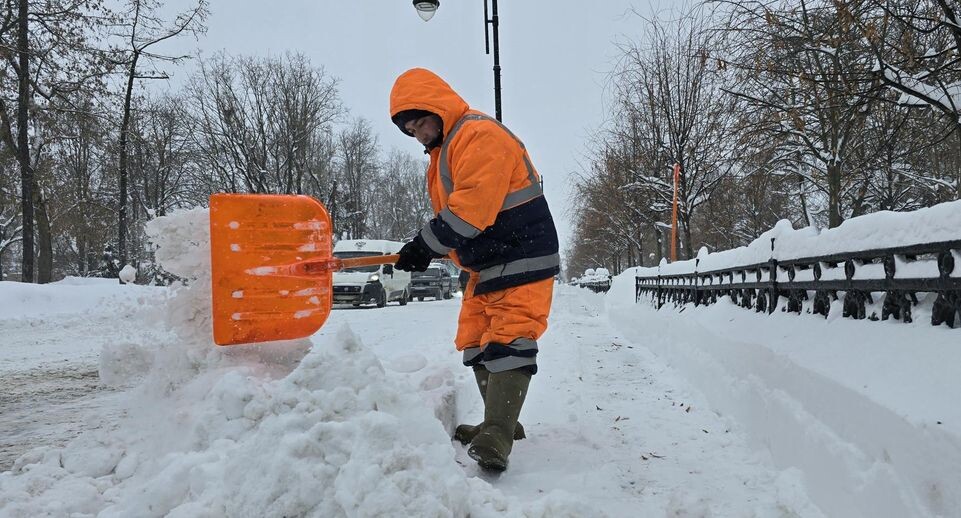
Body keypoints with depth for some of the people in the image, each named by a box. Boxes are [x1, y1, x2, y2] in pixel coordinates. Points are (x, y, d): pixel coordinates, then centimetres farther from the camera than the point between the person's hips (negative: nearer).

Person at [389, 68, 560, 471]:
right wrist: (425, 248, 2)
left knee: (507, 342, -16)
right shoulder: (443, 151, 18)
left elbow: (472, 208, -27)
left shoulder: (480, 135, -16)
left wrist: (424, 245, -21)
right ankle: (500, 425, 23)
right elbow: (449, 217, 19)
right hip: (486, 265, 11)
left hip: (522, 260, -11)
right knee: (476, 343, 12)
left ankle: (496, 438, -19)